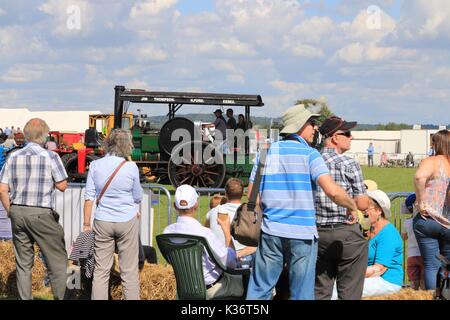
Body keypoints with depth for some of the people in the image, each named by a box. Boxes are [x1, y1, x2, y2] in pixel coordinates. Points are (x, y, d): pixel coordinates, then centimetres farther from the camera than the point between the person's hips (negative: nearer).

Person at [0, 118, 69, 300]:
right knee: (57, 260, 4)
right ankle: (60, 297, 2)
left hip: (17, 212, 5)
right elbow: (62, 186, -7)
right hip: (41, 214, -5)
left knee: (23, 263, 13)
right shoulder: (50, 157, -8)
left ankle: (25, 298, 17)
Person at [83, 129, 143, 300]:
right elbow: (137, 197, 2)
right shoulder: (131, 167, -8)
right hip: (128, 221, -2)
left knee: (101, 270, 8)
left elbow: (89, 197, -1)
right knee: (129, 271, 5)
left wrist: (86, 224, 5)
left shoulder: (95, 165, -3)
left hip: (103, 222, 2)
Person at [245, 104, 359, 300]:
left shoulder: (267, 152, 7)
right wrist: (352, 207, -1)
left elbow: (252, 195, 7)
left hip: (270, 231, 4)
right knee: (302, 293, 5)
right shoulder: (309, 154, -5)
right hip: (303, 233, -4)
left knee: (259, 290, 9)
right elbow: (332, 190, -18)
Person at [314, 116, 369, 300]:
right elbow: (362, 205, -9)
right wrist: (365, 192, 11)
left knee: (320, 291, 11)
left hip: (318, 232, 5)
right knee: (349, 292, 1)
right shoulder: (349, 164, -10)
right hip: (346, 233, -5)